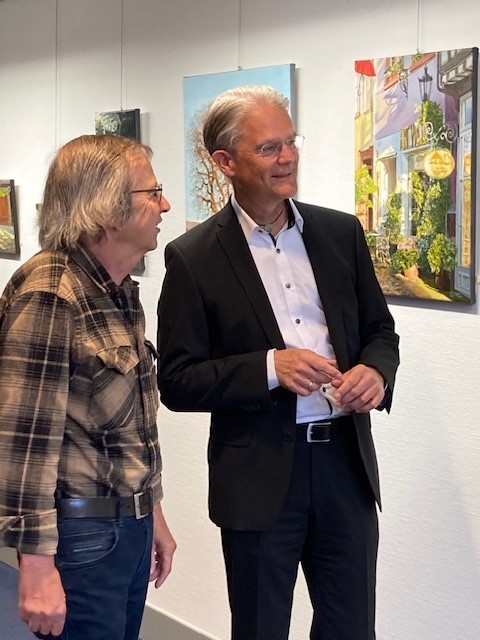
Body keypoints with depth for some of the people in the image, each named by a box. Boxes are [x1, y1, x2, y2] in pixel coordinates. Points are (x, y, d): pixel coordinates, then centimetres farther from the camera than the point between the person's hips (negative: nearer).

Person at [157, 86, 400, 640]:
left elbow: (379, 329, 13)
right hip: (260, 475, -3)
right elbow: (177, 382, -7)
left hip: (345, 463, 3)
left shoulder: (341, 232, 5)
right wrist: (269, 367, -21)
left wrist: (376, 371, -11)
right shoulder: (193, 256, -6)